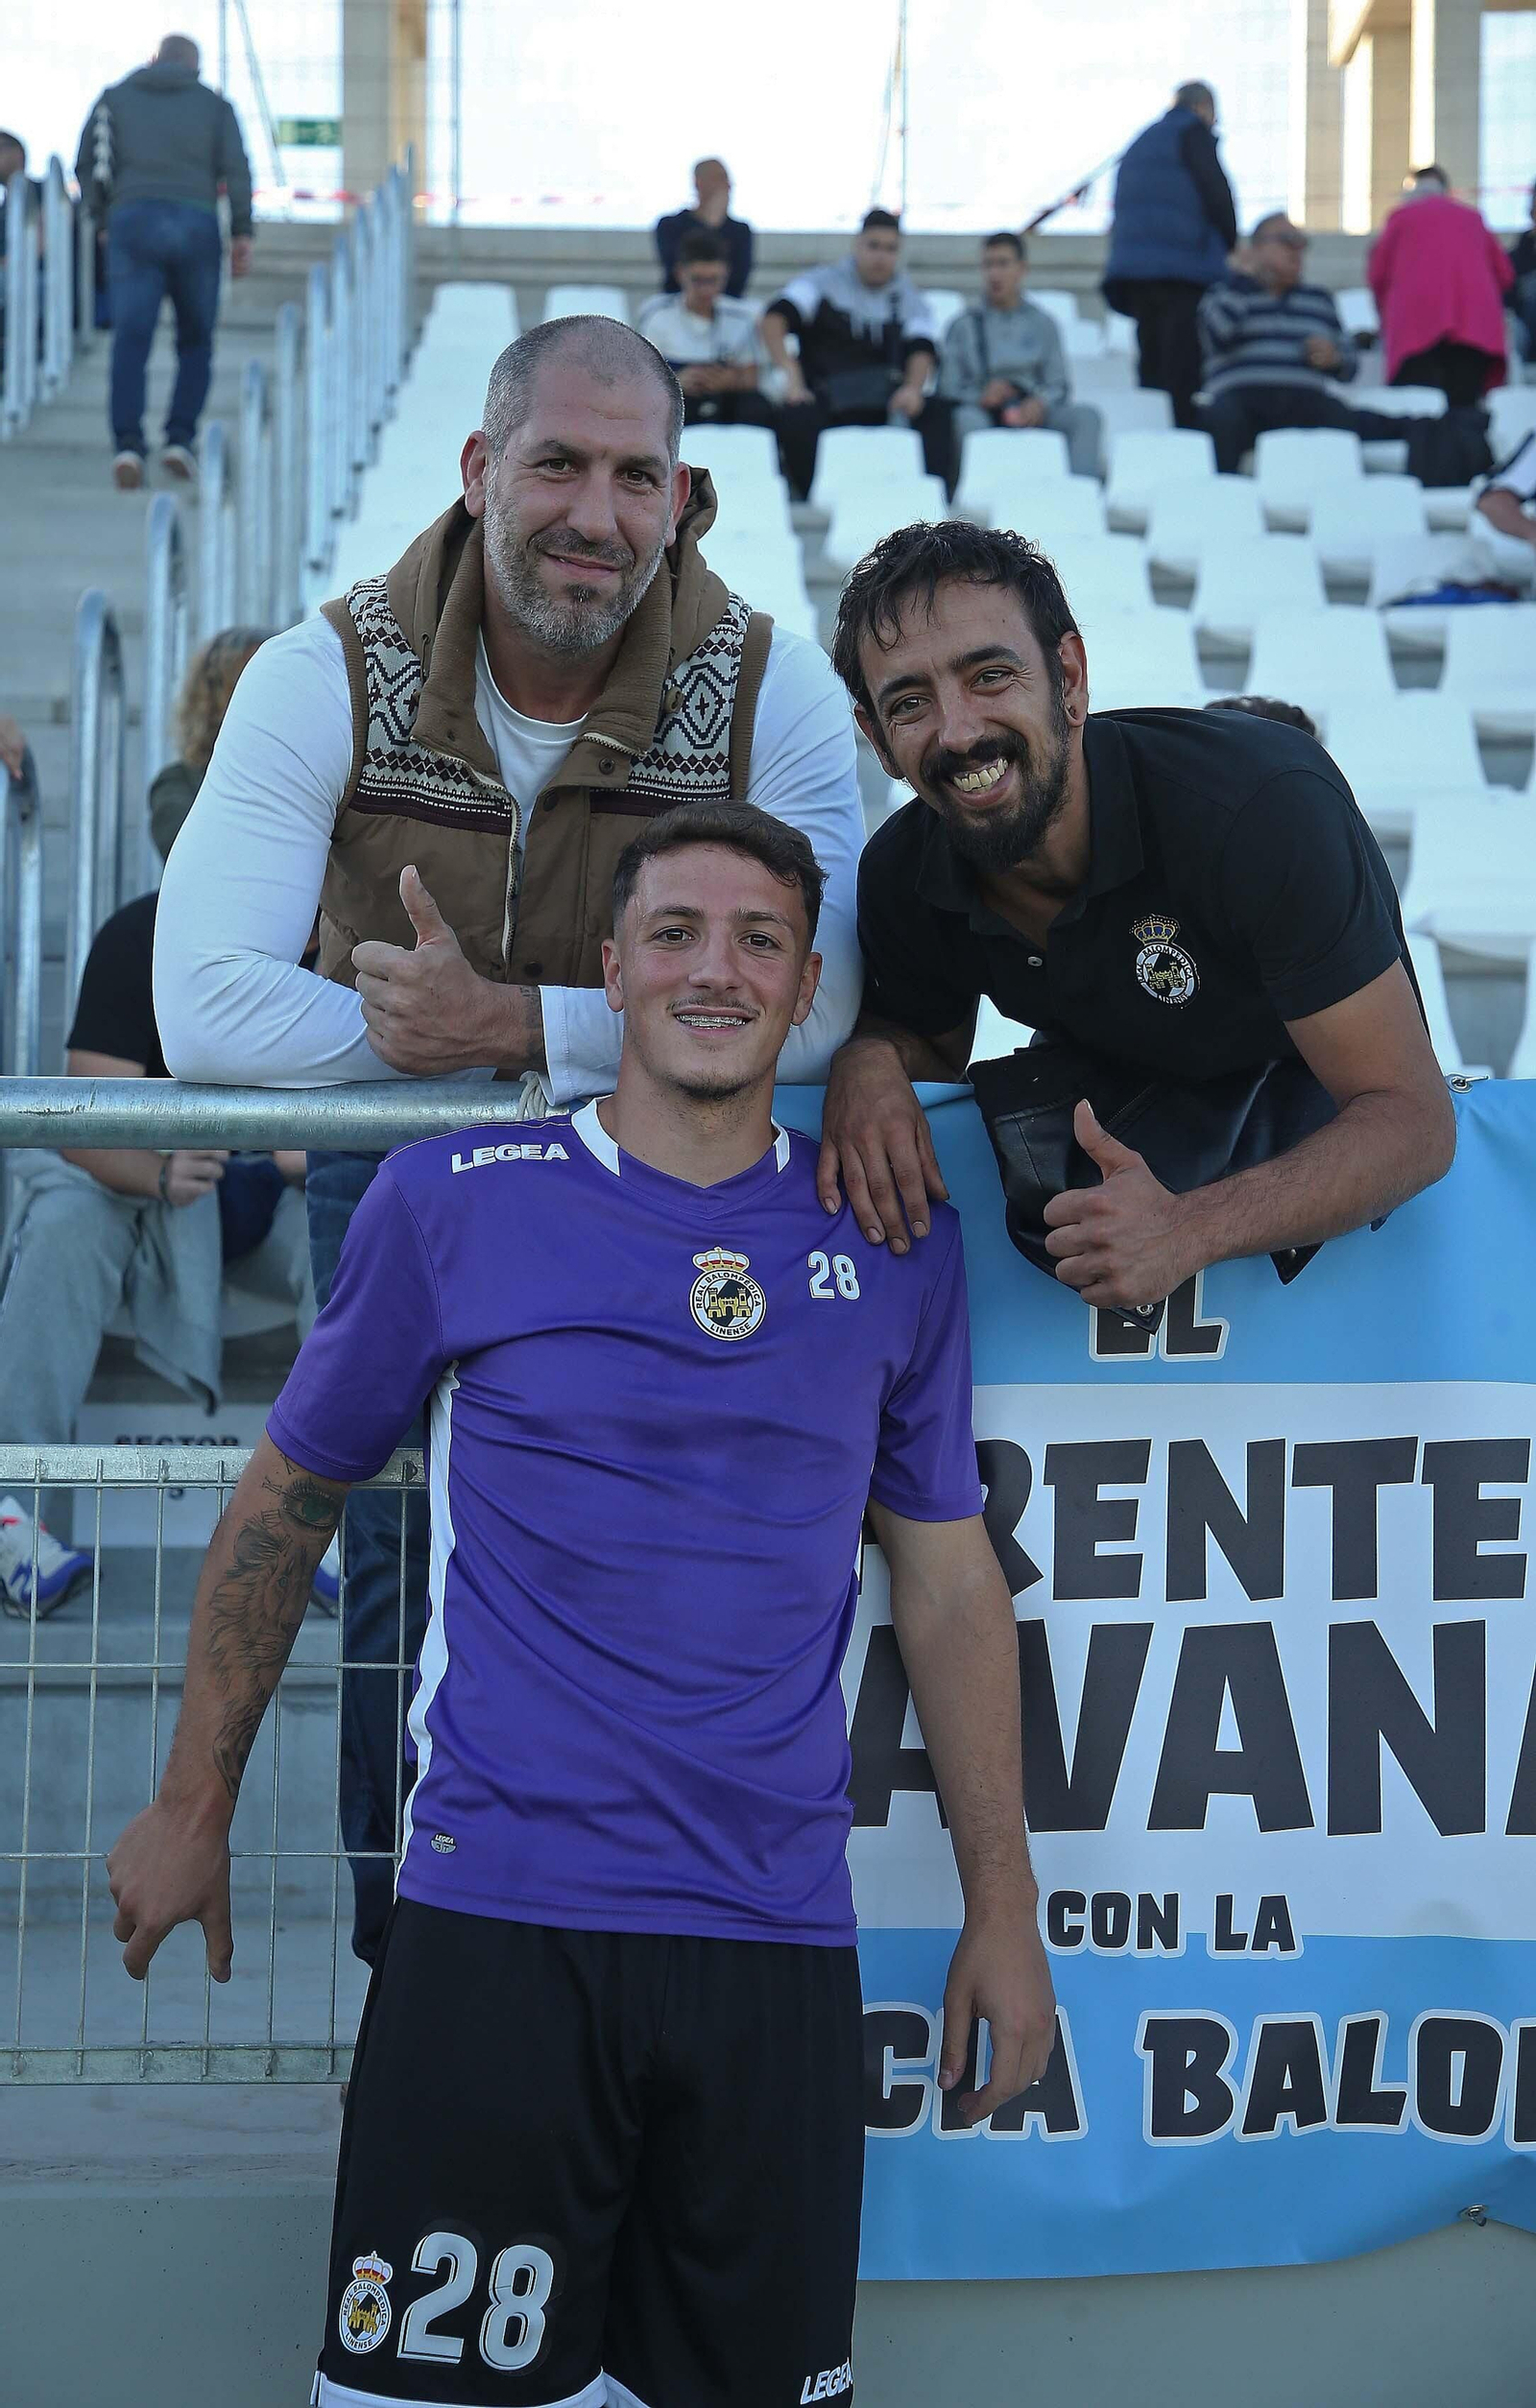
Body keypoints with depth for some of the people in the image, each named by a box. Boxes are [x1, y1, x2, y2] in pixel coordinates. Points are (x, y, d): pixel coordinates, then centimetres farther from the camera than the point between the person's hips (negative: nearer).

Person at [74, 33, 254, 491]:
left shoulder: (115, 97, 16)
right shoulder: (214, 104, 15)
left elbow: (87, 165, 10)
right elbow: (236, 169, 1)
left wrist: (105, 214, 22)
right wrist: (242, 233, 0)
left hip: (133, 219, 0)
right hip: (197, 223, 0)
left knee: (131, 340, -5)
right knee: (196, 340, 13)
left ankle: (128, 444, -22)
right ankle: (180, 440, 1)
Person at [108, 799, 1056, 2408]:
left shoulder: (894, 1242, 8)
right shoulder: (453, 1203, 2)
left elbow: (948, 1579, 14)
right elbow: (285, 1499, 11)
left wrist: (1002, 1909, 11)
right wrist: (193, 1809, 14)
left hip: (776, 1943, 2)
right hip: (497, 1926, -2)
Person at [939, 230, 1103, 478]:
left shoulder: (1043, 324, 16)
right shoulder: (965, 326, 12)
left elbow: (1058, 385, 10)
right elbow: (948, 388, 4)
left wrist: (1040, 403, -14)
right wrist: (981, 397, -17)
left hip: (1032, 413, 2)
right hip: (985, 413, -2)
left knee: (1086, 416, -27)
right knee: (967, 419, -37)